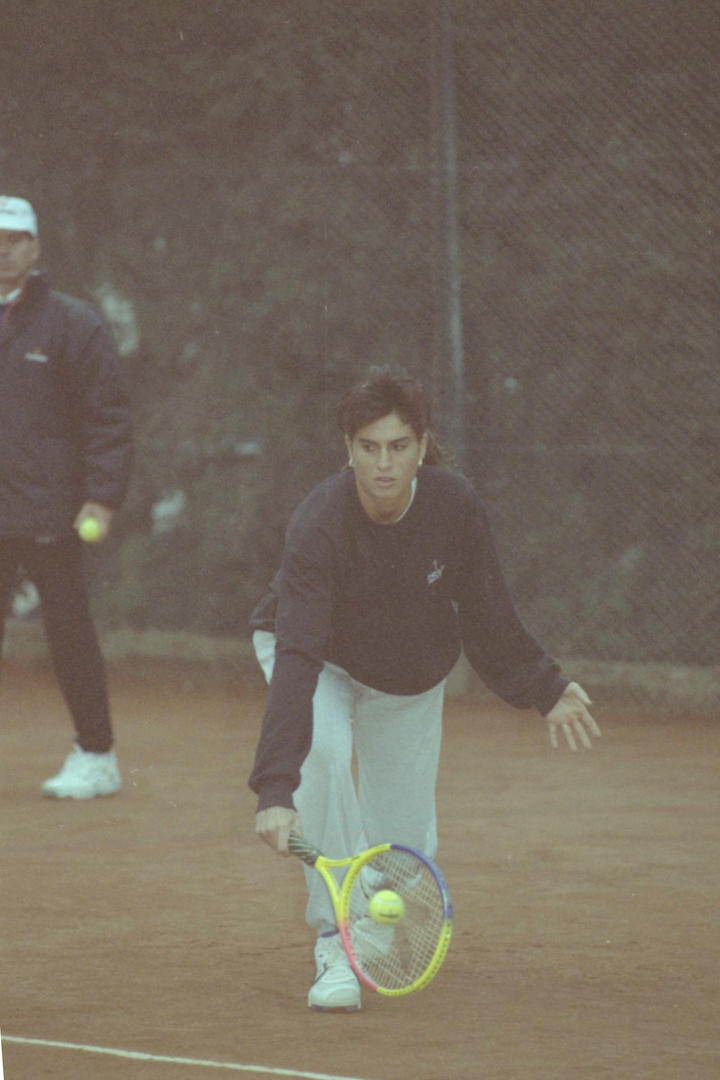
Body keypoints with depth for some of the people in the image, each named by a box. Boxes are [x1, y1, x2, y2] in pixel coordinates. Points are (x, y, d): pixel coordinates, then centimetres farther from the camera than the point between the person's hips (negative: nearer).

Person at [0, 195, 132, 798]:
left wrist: (103, 496, -12)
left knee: (69, 634, 1)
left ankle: (96, 759, 10)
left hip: (49, 515, -4)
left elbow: (108, 418, -2)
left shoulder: (71, 324, -1)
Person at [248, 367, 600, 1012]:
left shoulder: (456, 506, -27)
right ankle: (335, 942, -25)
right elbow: (297, 664, -46)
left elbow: (487, 616, -8)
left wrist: (546, 691, -7)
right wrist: (276, 789, -55)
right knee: (324, 752, -35)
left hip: (412, 671, 3)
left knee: (404, 857, -2)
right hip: (322, 657, -3)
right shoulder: (319, 528, -38)